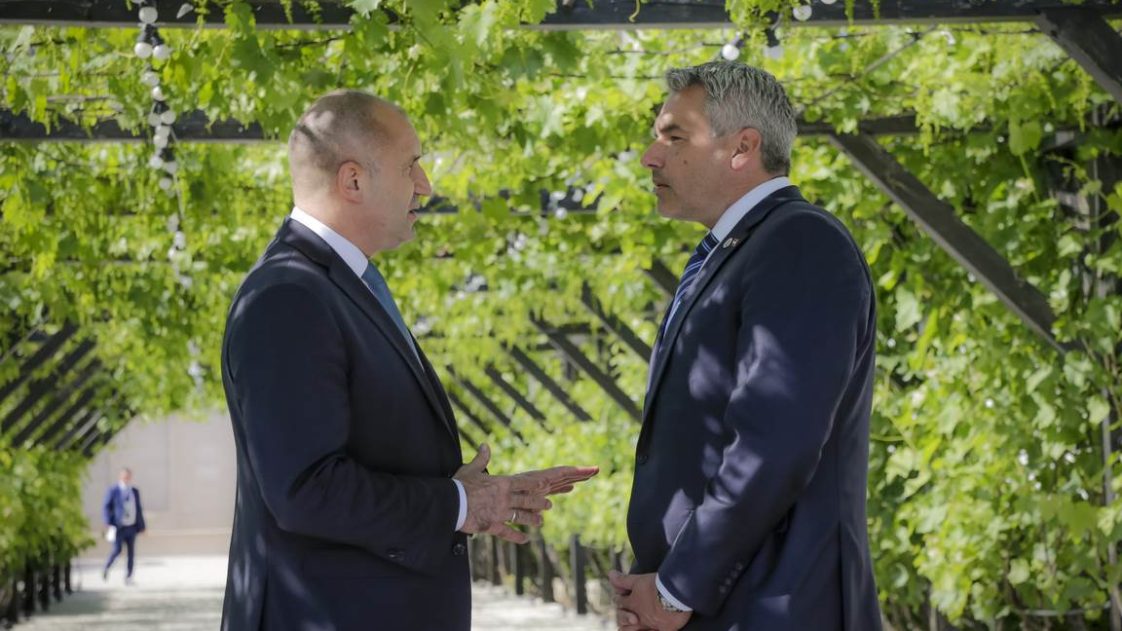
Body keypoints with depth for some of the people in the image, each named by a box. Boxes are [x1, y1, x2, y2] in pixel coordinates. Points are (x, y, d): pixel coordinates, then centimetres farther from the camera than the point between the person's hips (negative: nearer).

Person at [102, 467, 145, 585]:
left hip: (131, 527, 5)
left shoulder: (135, 492, 13)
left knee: (131, 553, 0)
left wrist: (141, 526, 11)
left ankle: (128, 578, 5)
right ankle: (106, 568, 13)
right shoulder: (113, 491, -2)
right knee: (117, 550, -13)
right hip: (118, 527, -4)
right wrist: (108, 524, -16)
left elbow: (139, 510, 16)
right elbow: (105, 507, -5)